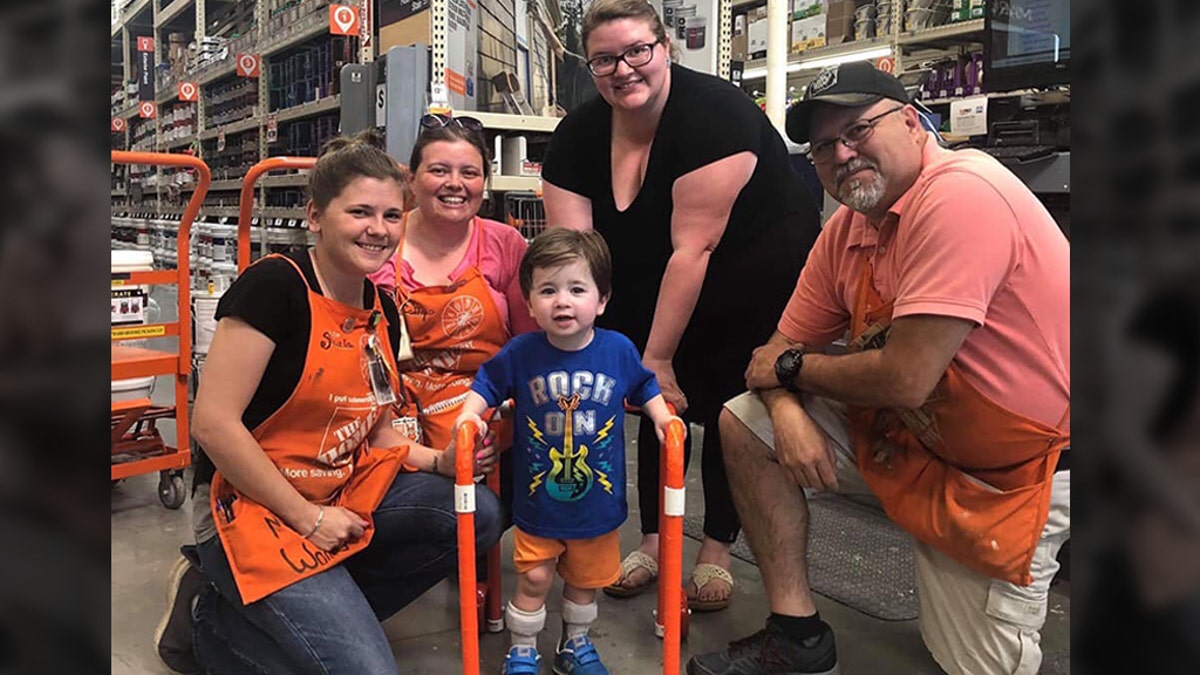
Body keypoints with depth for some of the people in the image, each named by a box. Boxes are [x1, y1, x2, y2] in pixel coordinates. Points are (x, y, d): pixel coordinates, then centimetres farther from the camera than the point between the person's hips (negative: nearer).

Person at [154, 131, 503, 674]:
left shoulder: (382, 311, 5)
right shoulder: (274, 285, -17)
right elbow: (213, 424, -21)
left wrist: (440, 461, -7)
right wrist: (307, 517, -17)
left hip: (343, 499, 8)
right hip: (252, 511, -7)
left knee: (477, 514, -6)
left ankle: (320, 614, 4)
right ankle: (219, 623, 10)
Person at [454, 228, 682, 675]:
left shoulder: (618, 350, -9)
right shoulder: (520, 353, -13)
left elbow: (643, 387, 8)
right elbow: (487, 384, 2)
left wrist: (662, 416, -6)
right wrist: (469, 414, -14)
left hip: (599, 501, 2)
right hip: (538, 500, -2)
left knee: (586, 579, 20)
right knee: (534, 579, 8)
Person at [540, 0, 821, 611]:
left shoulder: (712, 113, -28)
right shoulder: (577, 137, -11)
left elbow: (693, 248, -31)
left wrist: (657, 358, -28)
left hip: (757, 277, -4)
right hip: (655, 282, 5)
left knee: (726, 406, -1)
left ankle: (717, 547, 17)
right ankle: (654, 538, 20)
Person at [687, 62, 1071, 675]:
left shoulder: (960, 195, -26)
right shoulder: (847, 229, 0)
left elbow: (905, 380, -30)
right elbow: (783, 348, 6)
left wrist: (791, 369, -13)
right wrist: (787, 410, -17)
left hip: (1013, 467, -7)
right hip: (906, 434, 8)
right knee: (743, 423, -1)